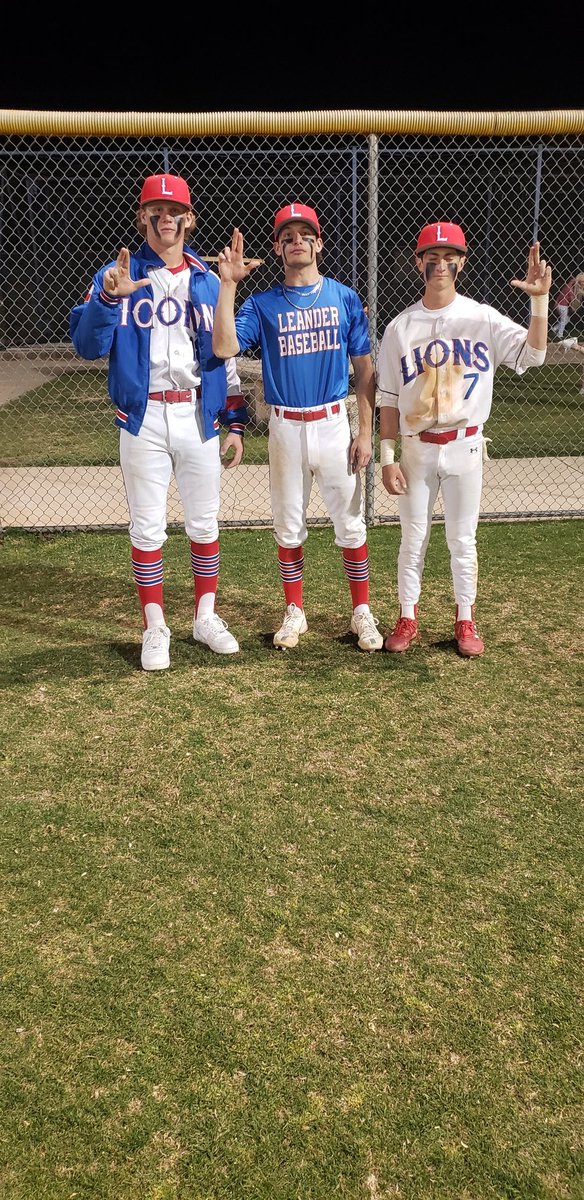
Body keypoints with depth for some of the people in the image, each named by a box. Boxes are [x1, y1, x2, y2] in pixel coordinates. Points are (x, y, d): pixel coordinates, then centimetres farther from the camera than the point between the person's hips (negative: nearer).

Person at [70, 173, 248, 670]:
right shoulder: (116, 275, 1)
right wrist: (109, 298, -27)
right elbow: (87, 346, -9)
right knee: (147, 527, 4)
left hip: (200, 416, 2)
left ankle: (206, 617, 24)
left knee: (205, 522, 9)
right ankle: (155, 629, 16)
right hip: (143, 419, -2)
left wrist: (235, 423, 5)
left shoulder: (208, 281, 9)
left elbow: (225, 355, 10)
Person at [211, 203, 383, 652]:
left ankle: (362, 612, 17)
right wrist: (228, 284, -20)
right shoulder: (262, 304, 1)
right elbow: (223, 347, -16)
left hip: (334, 425, 0)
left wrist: (366, 431, -2)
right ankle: (295, 612, 23)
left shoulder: (345, 298, 3)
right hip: (286, 429, 1)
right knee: (289, 526, 9)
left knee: (350, 523, 3)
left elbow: (365, 369, 4)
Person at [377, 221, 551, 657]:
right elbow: (389, 400, 2)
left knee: (463, 540, 9)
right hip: (416, 449, 1)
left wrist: (540, 299, -28)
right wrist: (388, 457, -3)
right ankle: (407, 620, 23)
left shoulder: (483, 319, -2)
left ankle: (466, 621, 24)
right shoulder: (400, 328, 0)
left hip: (465, 446, -1)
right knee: (413, 539, 9)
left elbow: (532, 354, -16)